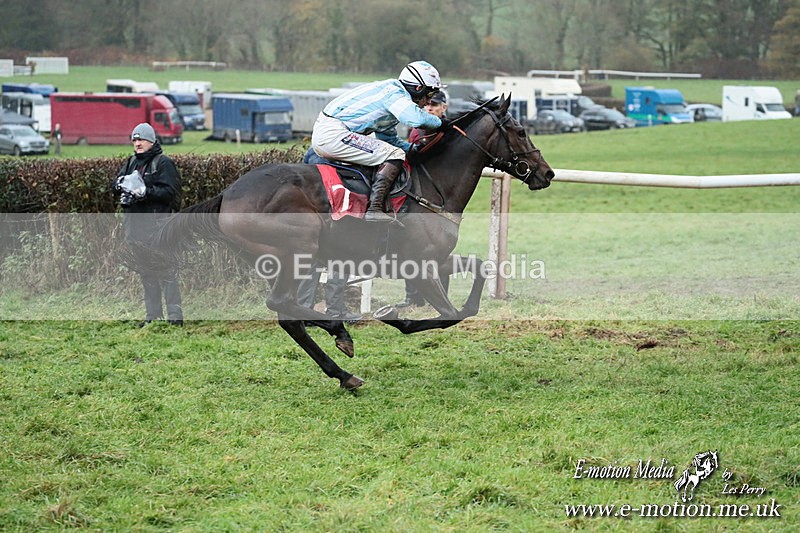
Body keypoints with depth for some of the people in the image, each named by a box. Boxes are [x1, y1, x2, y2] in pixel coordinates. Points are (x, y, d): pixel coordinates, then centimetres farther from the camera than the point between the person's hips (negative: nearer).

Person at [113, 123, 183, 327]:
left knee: (165, 271, -9)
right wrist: (121, 184, -11)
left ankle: (175, 316, -7)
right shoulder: (131, 162, 17)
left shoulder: (163, 163, -5)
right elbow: (116, 183, 13)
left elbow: (171, 191, -13)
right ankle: (153, 315, 17)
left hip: (157, 223, -7)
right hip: (135, 224, 7)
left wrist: (147, 192, -23)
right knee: (145, 273, 11)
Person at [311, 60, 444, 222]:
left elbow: (389, 139, 27)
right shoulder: (394, 92, -11)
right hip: (333, 134, -11)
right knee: (395, 155, -14)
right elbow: (417, 119, -29)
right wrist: (439, 122, -9)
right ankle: (374, 208, -22)